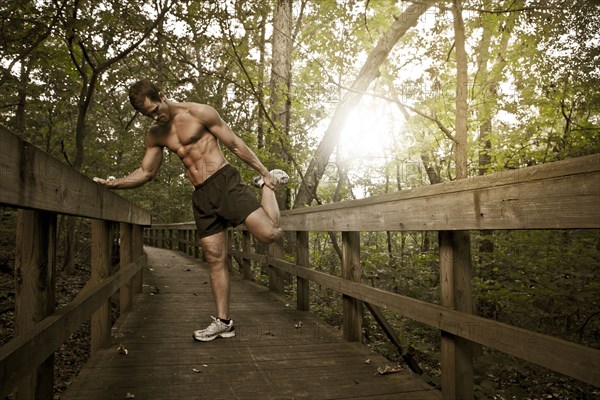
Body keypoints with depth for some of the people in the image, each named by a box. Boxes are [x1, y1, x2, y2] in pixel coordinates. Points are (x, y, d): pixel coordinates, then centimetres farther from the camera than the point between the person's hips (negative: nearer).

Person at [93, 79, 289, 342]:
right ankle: (223, 322, 15)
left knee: (270, 233, -21)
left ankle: (267, 183, 8)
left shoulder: (199, 113, -2)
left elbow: (236, 145, -1)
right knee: (215, 260, 5)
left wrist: (264, 171, 1)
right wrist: (113, 183, 6)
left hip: (224, 182, -5)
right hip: (201, 197, 5)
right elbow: (145, 173, 20)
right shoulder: (155, 135, 14)